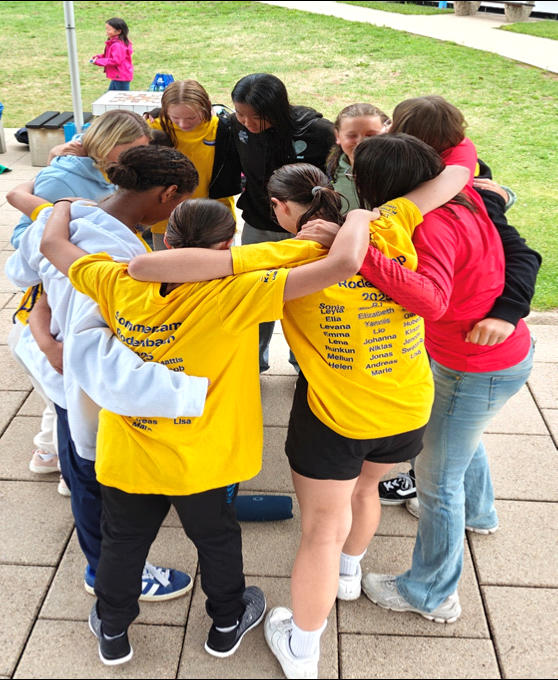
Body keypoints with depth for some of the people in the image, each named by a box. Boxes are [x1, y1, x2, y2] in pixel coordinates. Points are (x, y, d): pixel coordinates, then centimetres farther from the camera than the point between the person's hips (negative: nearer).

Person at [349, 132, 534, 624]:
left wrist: (358, 251, -52)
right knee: (463, 436, 35)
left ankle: (433, 594, 27)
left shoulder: (435, 225, -31)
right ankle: (478, 512, 64)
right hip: (508, 351, 10)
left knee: (437, 480, 6)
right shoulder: (462, 196, -6)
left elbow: (430, 300, -49)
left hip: (478, 371, -9)